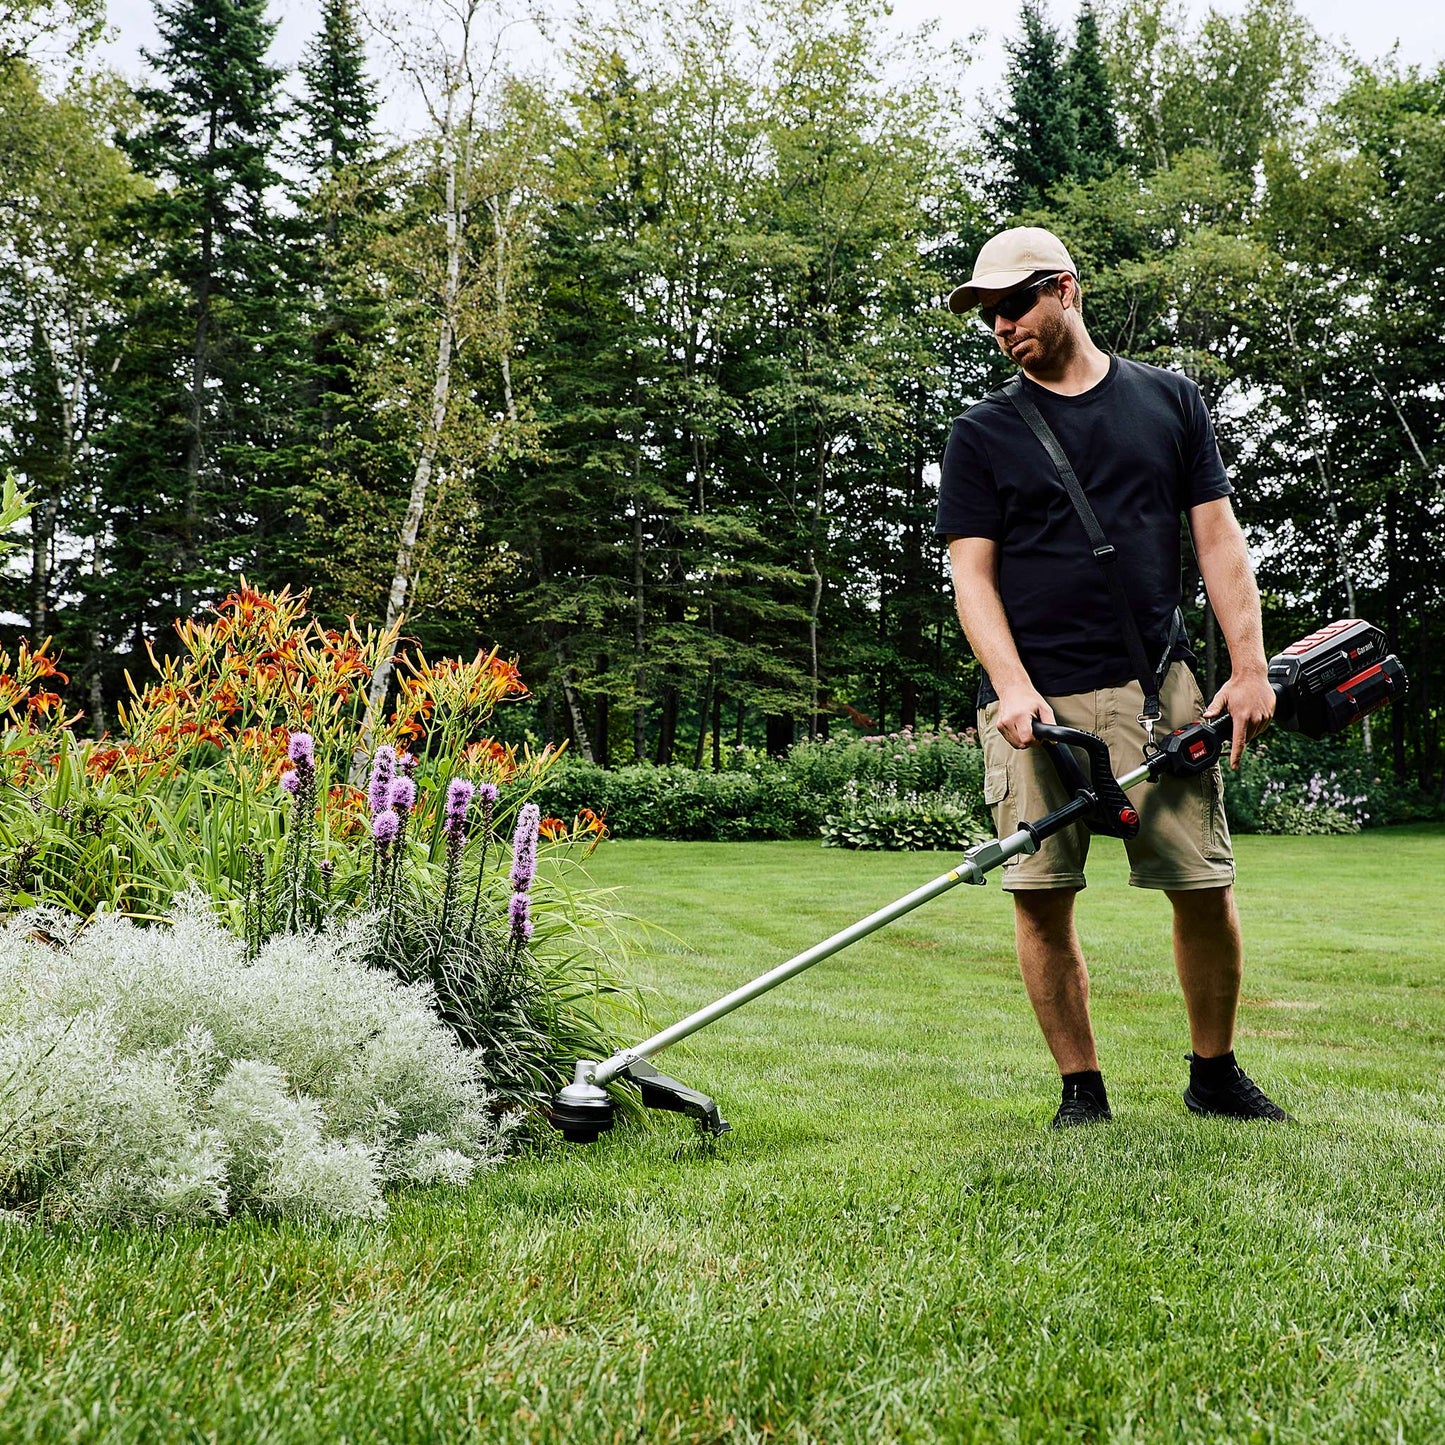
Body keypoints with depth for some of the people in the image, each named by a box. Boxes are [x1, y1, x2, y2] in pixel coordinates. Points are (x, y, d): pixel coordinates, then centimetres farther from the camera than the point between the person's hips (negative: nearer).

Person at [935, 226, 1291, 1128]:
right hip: (1035, 699, 0)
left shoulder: (1170, 401, 13)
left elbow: (1219, 540, 10)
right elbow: (972, 573, 3)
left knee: (1206, 886, 0)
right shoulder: (983, 436, 10)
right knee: (1041, 898, -3)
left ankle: (1215, 1072, 20)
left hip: (1155, 687, 1)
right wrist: (1012, 684, -13)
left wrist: (1250, 666, -1)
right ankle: (1082, 1090, 10)